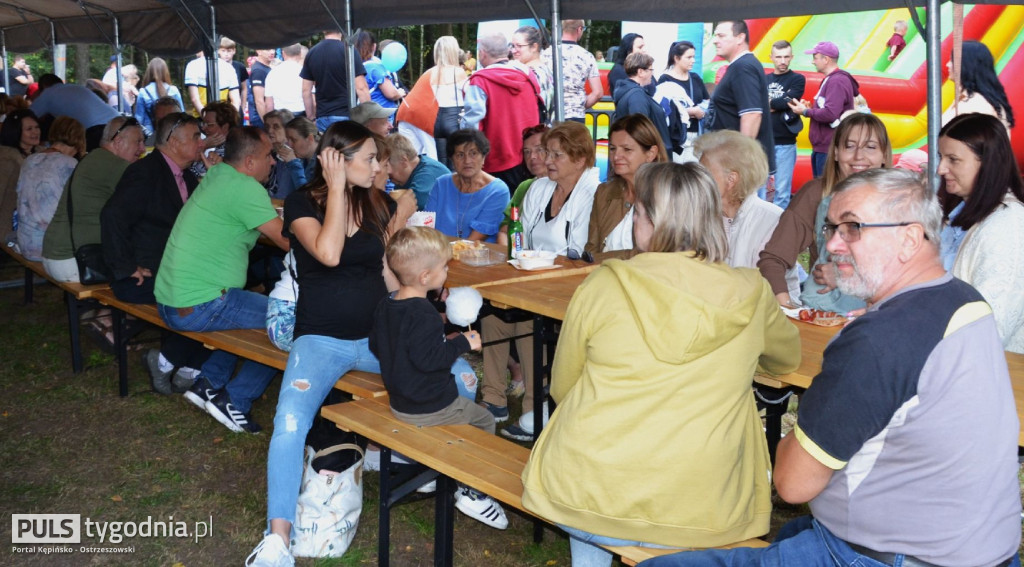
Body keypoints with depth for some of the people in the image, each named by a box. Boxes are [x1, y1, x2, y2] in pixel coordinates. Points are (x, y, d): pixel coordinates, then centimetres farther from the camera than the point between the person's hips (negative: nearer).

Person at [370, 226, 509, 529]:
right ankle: (471, 492, 6)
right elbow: (428, 358, -31)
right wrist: (462, 343, -19)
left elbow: (375, 346, 14)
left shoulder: (385, 305, 3)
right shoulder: (423, 314, -25)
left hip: (398, 401, 9)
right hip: (430, 408, -9)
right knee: (484, 421, 7)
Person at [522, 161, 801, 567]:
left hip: (587, 503, -1)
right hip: (700, 517, 2)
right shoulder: (751, 295, -1)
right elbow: (788, 358, 21)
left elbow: (561, 389, 7)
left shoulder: (603, 285, -6)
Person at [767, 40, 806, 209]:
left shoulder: (797, 79, 4)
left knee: (782, 190, -2)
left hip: (785, 144, -3)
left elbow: (788, 101, -12)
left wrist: (768, 103, -3)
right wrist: (778, 105, -10)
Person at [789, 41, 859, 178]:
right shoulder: (829, 80, 17)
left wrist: (805, 112, -11)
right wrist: (811, 107, 5)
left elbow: (830, 114, -24)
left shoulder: (837, 81, -15)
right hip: (821, 148, 11)